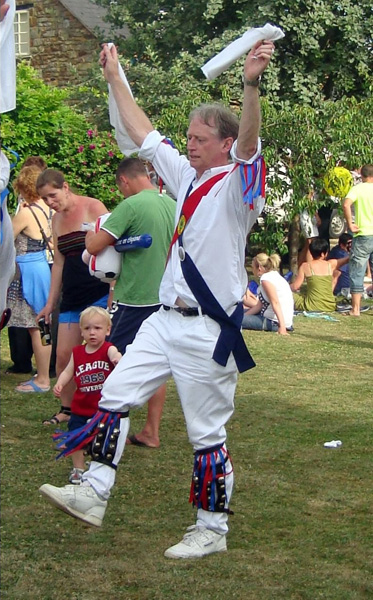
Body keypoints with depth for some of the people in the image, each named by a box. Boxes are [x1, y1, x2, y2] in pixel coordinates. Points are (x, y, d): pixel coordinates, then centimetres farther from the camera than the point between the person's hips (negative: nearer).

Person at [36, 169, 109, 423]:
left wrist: (113, 292, -16)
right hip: (72, 297, 7)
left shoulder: (93, 207, -8)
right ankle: (67, 409, 18)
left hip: (98, 294, -7)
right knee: (63, 356, 5)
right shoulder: (57, 220, 13)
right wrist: (51, 302, 19)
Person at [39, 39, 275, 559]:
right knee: (115, 395, 5)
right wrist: (115, 78, 21)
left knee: (207, 434, -1)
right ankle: (93, 495, 11)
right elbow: (144, 135, 21)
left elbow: (248, 144, -32)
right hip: (166, 319, 8)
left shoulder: (236, 185, -11)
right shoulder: (188, 176, 13)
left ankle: (212, 531, 11)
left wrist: (251, 85, -50)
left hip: (208, 330, -8)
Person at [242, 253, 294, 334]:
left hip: (274, 323, -10)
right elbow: (260, 305, 15)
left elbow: (275, 303, -25)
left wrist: (282, 326, -33)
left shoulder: (266, 278, -15)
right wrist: (244, 316, 13)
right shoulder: (273, 276, 15)